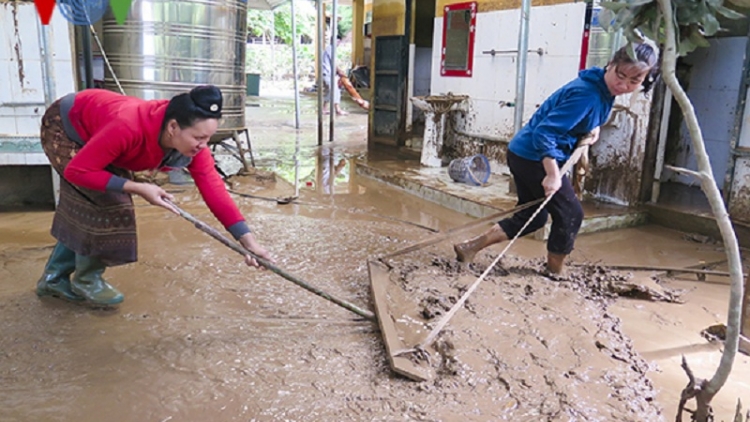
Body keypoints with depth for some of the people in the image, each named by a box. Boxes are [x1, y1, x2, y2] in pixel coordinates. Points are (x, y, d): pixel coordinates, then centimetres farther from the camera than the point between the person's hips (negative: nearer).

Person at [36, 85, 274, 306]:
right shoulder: (128, 128, -44)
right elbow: (77, 170, -35)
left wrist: (248, 240, -31)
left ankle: (54, 278, 25)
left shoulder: (191, 140, -24)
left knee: (82, 207, 8)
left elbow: (213, 187, -26)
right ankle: (87, 280, 5)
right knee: (105, 202, -15)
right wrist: (137, 188, -37)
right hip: (63, 126, -6)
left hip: (91, 127, 7)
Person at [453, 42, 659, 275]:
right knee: (570, 214, 3)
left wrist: (592, 127, 6)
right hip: (535, 157, -10)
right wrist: (553, 175, -31)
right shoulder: (586, 94, -22)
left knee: (532, 217, 17)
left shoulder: (603, 89, 6)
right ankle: (555, 271, 21)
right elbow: (545, 132, -27)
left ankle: (470, 247, 17)